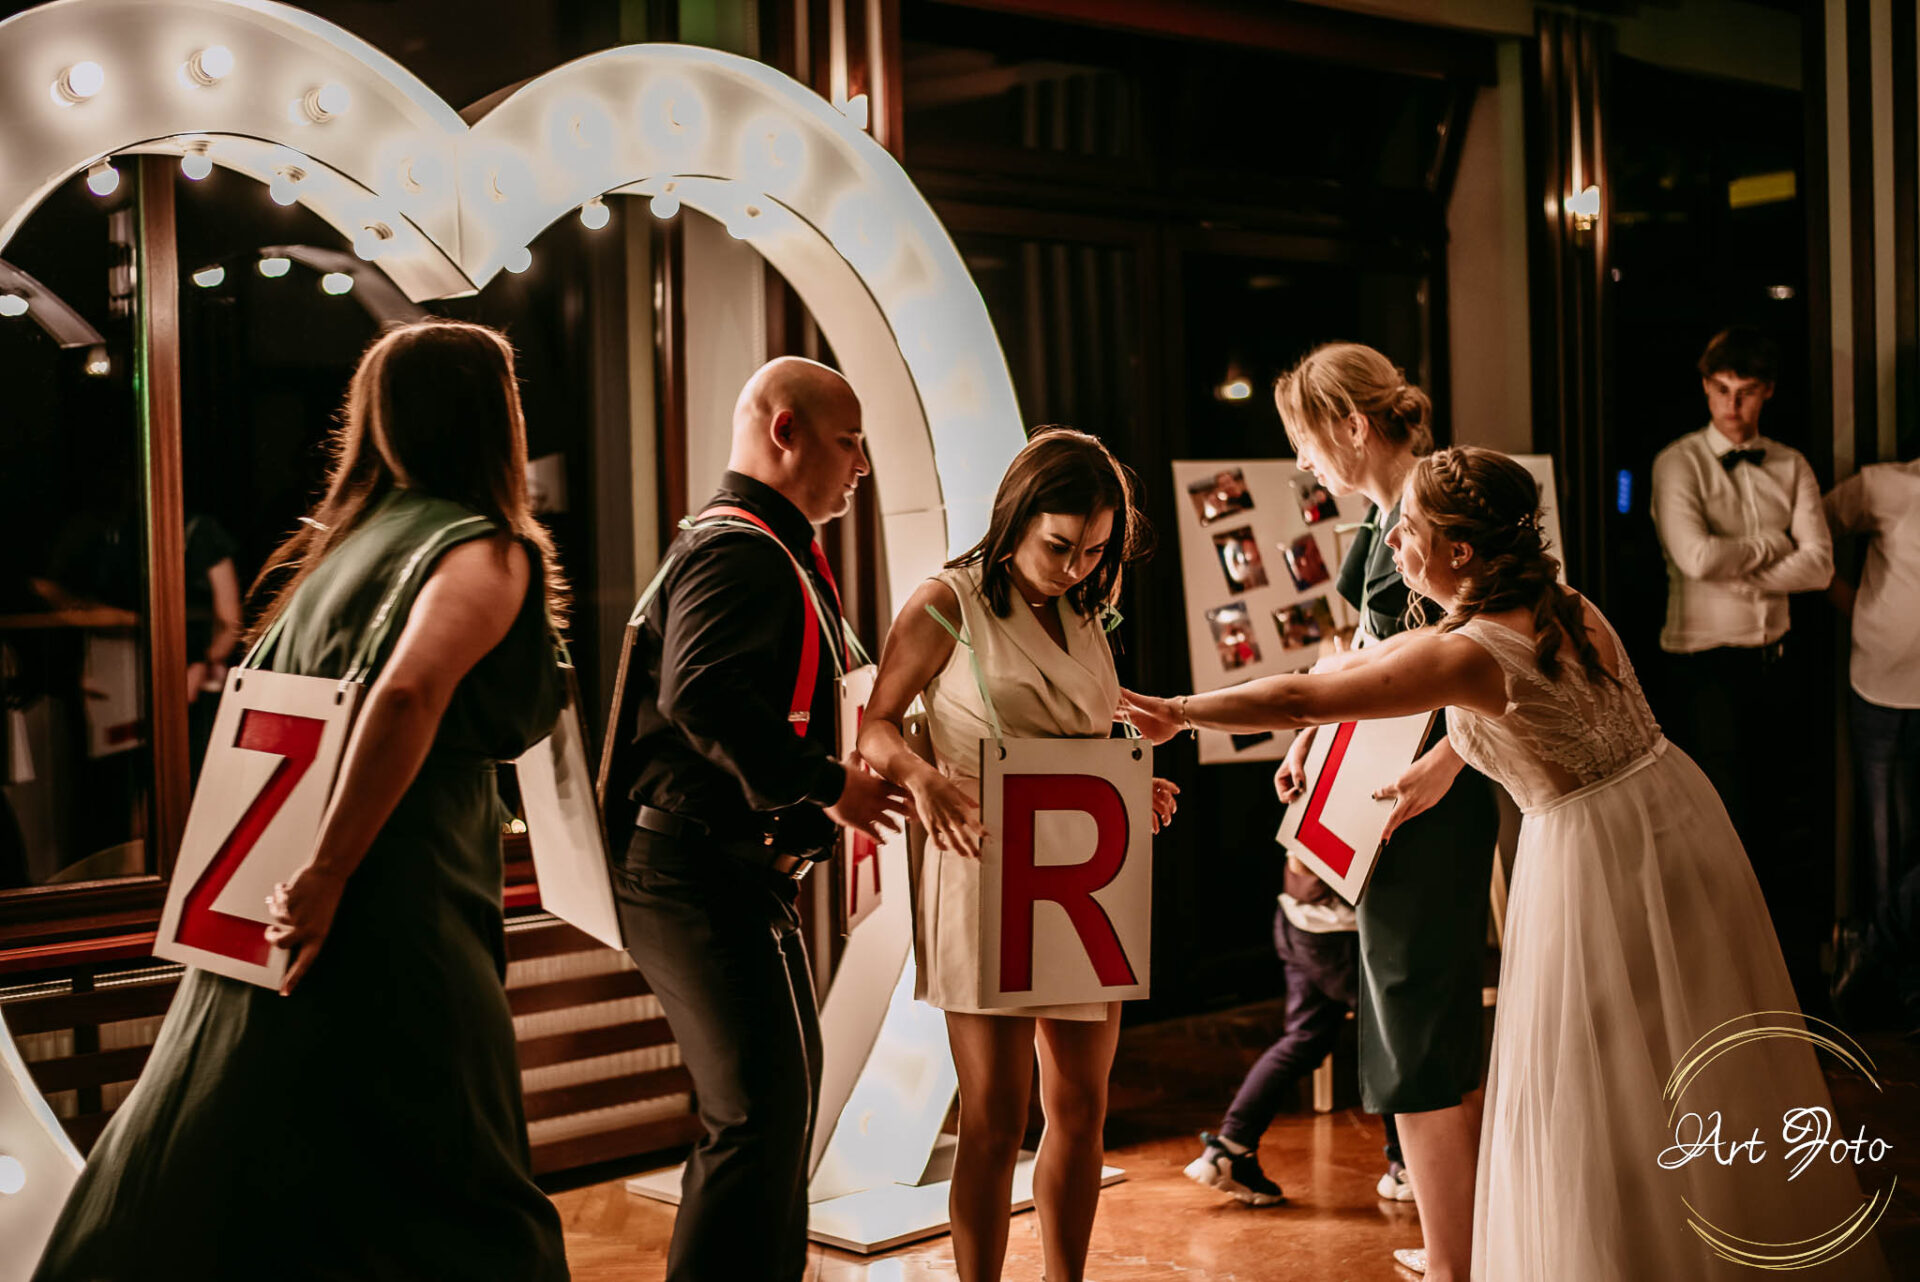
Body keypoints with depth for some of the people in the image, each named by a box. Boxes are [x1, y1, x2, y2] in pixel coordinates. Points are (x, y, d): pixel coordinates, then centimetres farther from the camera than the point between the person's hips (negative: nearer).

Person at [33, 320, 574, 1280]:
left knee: (202, 1193, 15)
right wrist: (330, 874, -22)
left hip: (268, 913, 8)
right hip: (392, 928, -8)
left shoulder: (345, 543, 16)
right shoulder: (485, 552, -8)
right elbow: (409, 692, -26)